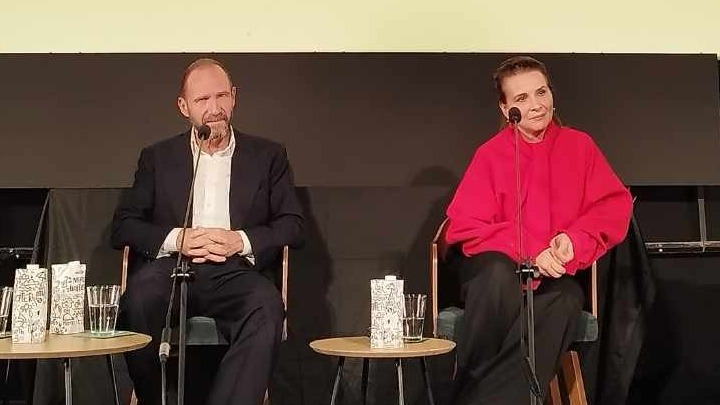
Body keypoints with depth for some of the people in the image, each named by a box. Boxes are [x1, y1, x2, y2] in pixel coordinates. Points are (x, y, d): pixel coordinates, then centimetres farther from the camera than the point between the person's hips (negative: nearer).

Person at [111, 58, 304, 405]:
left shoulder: (268, 156, 17)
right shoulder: (157, 157, 19)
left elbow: (292, 225, 11)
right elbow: (122, 226, 12)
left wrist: (240, 241, -8)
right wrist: (176, 239, -7)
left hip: (235, 272, 0)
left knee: (267, 306, -35)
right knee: (139, 295, -34)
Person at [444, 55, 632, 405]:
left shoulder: (578, 145, 3)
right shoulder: (490, 154, -7)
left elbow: (614, 205, 3)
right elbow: (465, 226, -11)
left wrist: (575, 239, -16)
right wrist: (529, 254, -21)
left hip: (553, 273, 2)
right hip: (495, 271, -2)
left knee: (566, 299, -32)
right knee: (499, 273, -37)